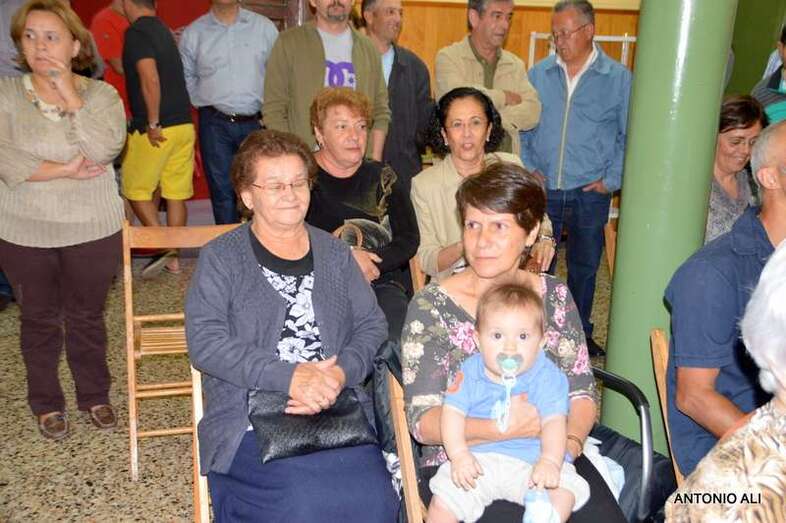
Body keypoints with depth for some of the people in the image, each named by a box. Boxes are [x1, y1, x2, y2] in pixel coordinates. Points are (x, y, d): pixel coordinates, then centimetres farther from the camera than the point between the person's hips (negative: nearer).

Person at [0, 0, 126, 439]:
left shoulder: (101, 94, -3)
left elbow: (104, 148, -21)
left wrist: (69, 93, -18)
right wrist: (65, 170, -19)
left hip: (92, 230, 0)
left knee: (87, 317, 15)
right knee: (40, 320, 16)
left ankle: (95, 394, 35)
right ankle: (46, 403, 35)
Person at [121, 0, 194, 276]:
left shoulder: (136, 32, -10)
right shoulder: (163, 30, 15)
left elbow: (150, 80, -21)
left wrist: (153, 124, -17)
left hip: (157, 129, -7)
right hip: (184, 124, 7)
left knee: (135, 190, 8)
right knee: (176, 194, 10)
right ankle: (173, 257, 16)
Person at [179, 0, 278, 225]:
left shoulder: (264, 27, 5)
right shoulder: (193, 33, 6)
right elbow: (186, 78, 15)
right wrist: (206, 104, 7)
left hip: (257, 122, 0)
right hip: (215, 124, 1)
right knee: (222, 191, 4)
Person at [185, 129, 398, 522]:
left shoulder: (335, 253, 16)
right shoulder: (220, 258, 5)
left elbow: (372, 326, 11)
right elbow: (204, 342, -6)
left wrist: (341, 374, -9)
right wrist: (289, 377, -16)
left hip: (338, 410, 3)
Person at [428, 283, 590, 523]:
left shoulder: (546, 376, -5)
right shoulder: (470, 372, 0)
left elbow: (554, 421, -14)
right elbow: (453, 411, -5)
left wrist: (550, 461, -31)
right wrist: (458, 454, -20)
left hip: (531, 461, 0)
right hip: (479, 460, 1)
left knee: (565, 490, -25)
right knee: (444, 497, -15)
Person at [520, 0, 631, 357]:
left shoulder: (618, 78, -1)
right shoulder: (538, 75, 3)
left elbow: (629, 136, 3)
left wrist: (612, 180, -4)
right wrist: (528, 168, 0)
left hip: (590, 194, 0)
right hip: (542, 190, 1)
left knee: (584, 267, 14)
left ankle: (580, 333, 31)